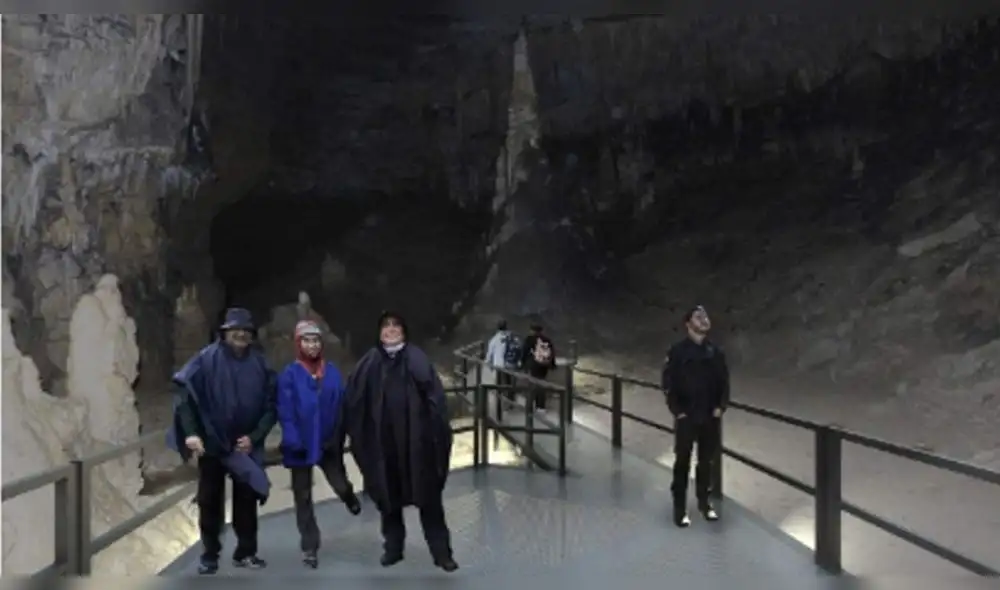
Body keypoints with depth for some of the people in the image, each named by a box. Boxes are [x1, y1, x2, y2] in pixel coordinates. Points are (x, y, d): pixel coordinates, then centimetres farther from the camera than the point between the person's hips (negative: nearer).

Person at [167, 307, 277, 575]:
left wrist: (255, 436, -9)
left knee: (246, 499, 9)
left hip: (246, 443, 2)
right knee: (210, 500, 9)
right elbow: (182, 390, -16)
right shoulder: (207, 359, -10)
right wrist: (190, 432, -24)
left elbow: (271, 404, 0)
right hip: (212, 442, -2)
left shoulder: (259, 363, -3)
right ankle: (209, 555, 22)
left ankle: (246, 552, 22)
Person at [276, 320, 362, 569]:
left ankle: (350, 498, 38)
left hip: (329, 442, 2)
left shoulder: (332, 371, 0)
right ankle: (309, 547, 23)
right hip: (302, 444, -1)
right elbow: (285, 411, -10)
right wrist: (293, 441, -18)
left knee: (341, 486, 0)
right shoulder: (290, 374, -8)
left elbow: (340, 406, 3)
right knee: (303, 497, 8)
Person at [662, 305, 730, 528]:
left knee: (706, 461, 11)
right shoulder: (678, 351, -5)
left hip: (710, 417, 3)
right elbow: (669, 383, -6)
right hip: (686, 417, -3)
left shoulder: (715, 352, 6)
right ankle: (680, 509, 8)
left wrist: (721, 406, -1)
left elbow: (724, 382, 11)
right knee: (683, 462, 1)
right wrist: (677, 410, -11)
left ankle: (704, 503, 26)